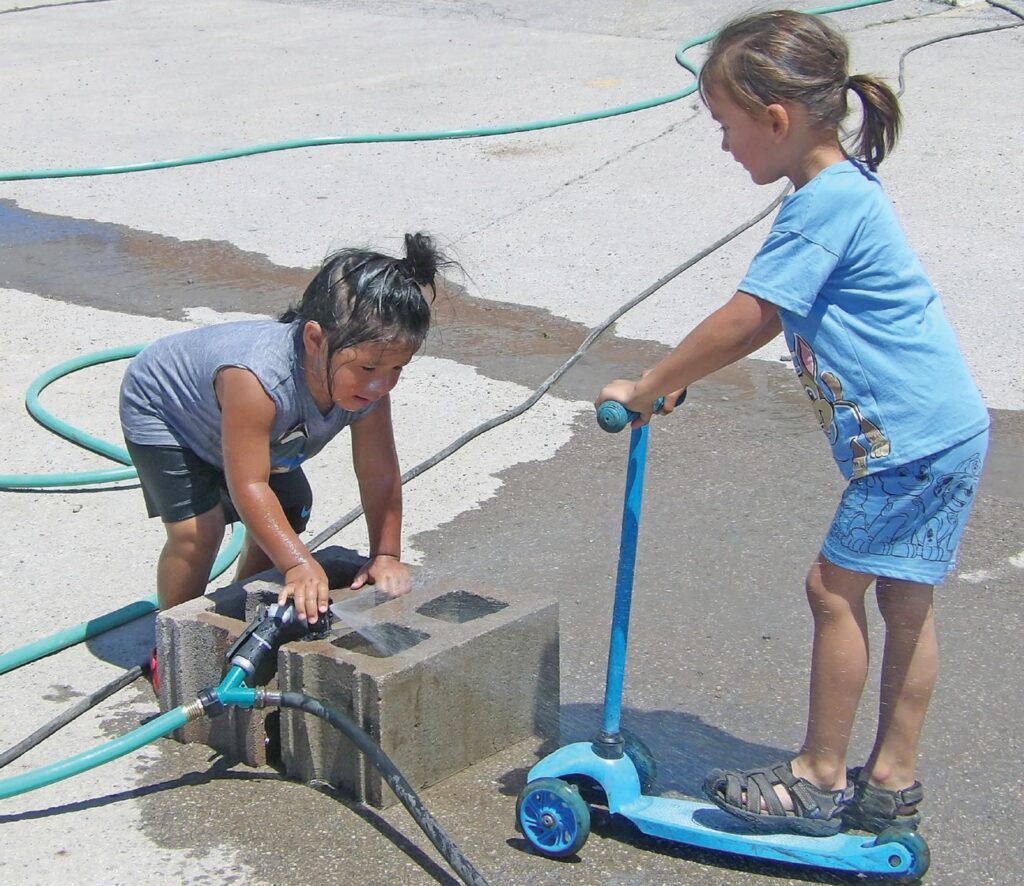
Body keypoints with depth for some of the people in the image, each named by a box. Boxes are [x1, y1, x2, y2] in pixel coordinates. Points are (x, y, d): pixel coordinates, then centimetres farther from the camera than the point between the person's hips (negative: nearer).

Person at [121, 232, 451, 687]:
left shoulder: (367, 383, -29)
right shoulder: (257, 377, -49)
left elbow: (379, 473, -19)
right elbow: (248, 484, -45)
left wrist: (386, 555, -21)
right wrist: (299, 565, -49)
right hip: (159, 407, -7)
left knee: (290, 513, 6)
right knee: (197, 526, -19)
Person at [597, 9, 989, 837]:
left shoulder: (828, 201, -19)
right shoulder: (843, 190, 13)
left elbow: (742, 322, -19)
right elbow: (768, 320, 17)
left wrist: (647, 388, -9)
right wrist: (673, 380, 12)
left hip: (913, 437, -10)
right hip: (941, 428, 10)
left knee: (836, 586, -1)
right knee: (902, 600, 14)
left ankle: (820, 779, 11)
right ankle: (891, 783, 24)